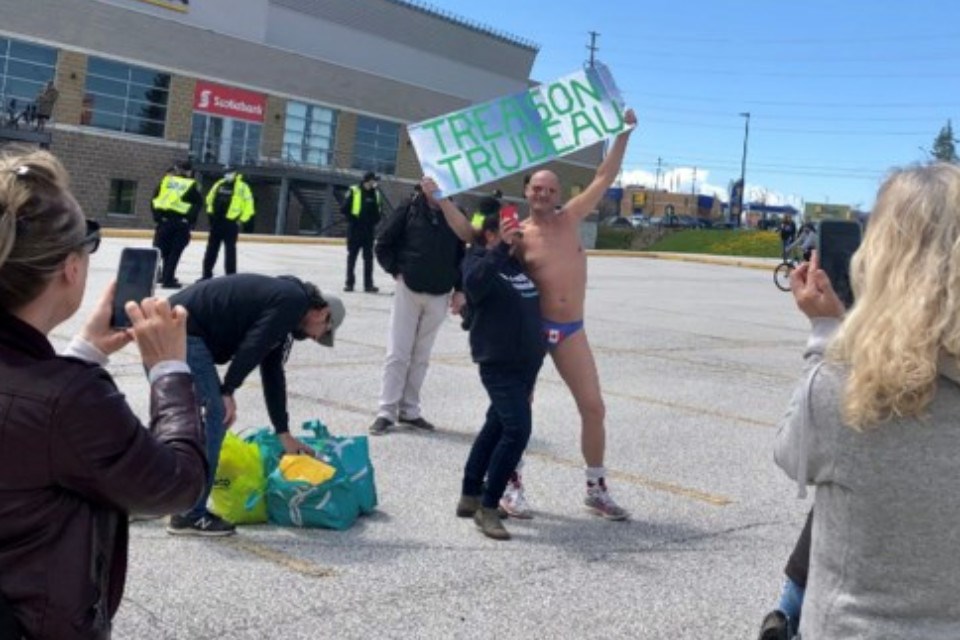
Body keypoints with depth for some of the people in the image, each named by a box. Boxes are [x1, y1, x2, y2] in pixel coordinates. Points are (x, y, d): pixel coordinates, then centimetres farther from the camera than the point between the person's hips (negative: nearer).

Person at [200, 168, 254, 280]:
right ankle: (207, 274, 19)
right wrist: (212, 212, 17)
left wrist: (242, 219, -11)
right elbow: (210, 199, 25)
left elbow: (248, 205, -9)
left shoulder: (242, 187, -7)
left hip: (230, 223, -6)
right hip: (216, 221, 6)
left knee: (230, 250, -3)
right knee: (211, 249, 10)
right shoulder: (218, 184, 11)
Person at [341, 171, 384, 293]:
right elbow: (344, 209, -6)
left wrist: (374, 221, -1)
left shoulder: (376, 194, 7)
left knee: (368, 258, 5)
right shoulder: (353, 191, -6)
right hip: (354, 229, -4)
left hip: (369, 230, 4)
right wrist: (353, 219, -11)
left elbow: (379, 211, 15)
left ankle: (368, 284, 10)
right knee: (352, 257, 5)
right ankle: (349, 283, 11)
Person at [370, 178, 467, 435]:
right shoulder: (411, 207, -4)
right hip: (408, 289, -2)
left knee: (421, 356, 10)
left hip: (439, 295, 2)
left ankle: (409, 409, 19)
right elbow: (383, 244, 1)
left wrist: (459, 289, 3)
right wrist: (397, 271, -4)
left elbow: (461, 254, 8)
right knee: (397, 354, -1)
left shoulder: (453, 213, 2)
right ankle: (386, 411, 5)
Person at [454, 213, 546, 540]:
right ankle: (487, 508, -6)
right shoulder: (479, 259, -7)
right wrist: (501, 248, -37)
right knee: (517, 429, -17)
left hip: (527, 361, 9)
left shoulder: (519, 262, 15)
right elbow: (474, 283, -32)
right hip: (498, 362, -9)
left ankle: (470, 496, 29)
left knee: (497, 426, 15)